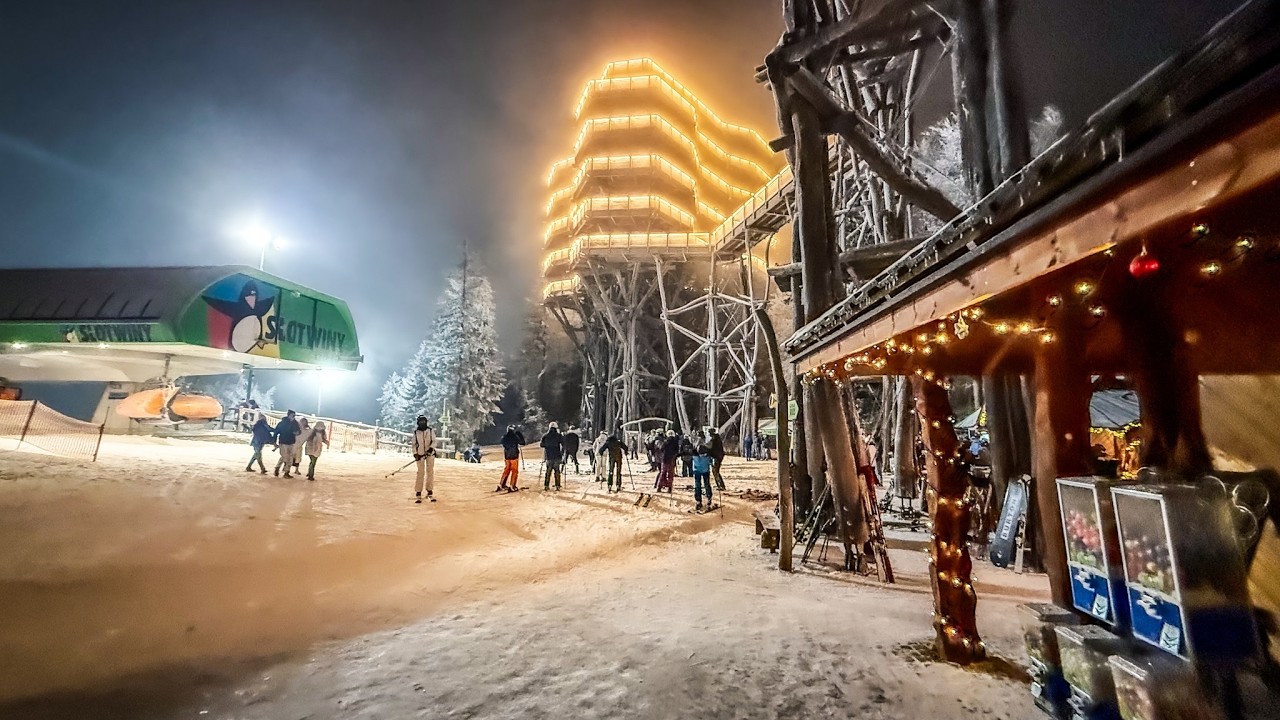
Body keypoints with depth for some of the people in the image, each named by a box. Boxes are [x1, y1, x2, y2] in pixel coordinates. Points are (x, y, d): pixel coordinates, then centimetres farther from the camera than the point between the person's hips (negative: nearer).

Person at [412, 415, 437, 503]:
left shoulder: (431, 431, 2)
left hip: (430, 454, 0)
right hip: (420, 454, 0)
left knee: (430, 472, 0)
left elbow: (434, 441, -2)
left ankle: (430, 492, 8)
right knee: (420, 473, -5)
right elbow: (414, 444, 7)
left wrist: (431, 448, -20)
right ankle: (418, 494, 1)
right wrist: (415, 454, -4)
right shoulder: (416, 432, 4)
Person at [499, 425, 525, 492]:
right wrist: (520, 434, 2)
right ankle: (512, 487, 2)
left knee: (506, 470, 19)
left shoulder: (504, 437, 1)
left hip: (507, 456, 5)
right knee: (515, 471, 4)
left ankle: (501, 484, 20)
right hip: (514, 456, -5)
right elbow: (522, 442, -5)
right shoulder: (515, 437, -14)